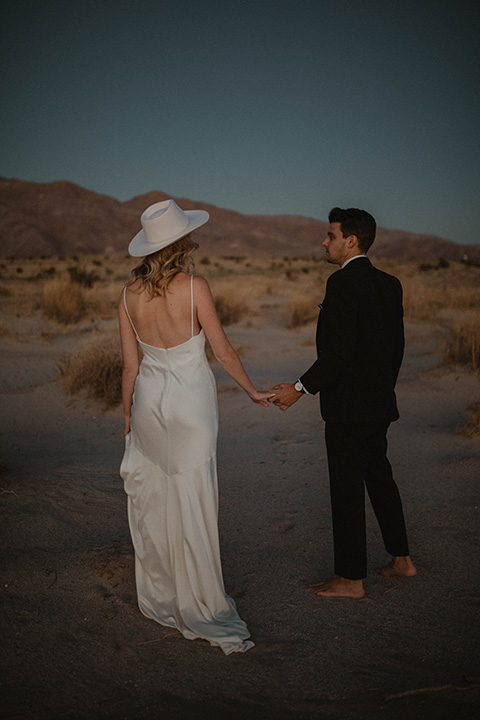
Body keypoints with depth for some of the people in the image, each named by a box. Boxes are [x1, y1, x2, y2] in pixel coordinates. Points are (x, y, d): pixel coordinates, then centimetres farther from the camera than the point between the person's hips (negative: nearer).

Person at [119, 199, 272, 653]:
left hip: (148, 399, 5)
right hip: (190, 399, -4)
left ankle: (158, 599, 28)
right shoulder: (194, 287, -13)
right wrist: (253, 392, 7)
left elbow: (129, 365, 4)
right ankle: (202, 611, 11)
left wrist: (128, 418, 14)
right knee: (191, 506, 1)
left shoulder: (130, 293, 0)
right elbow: (223, 351, -7)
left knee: (151, 501, 14)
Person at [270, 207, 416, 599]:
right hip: (380, 404, 9)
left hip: (348, 407, -9)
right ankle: (402, 559, 32)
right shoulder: (389, 284, 10)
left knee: (348, 491, 1)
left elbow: (339, 351, -23)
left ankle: (351, 579, 12)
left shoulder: (342, 282, -17)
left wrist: (301, 388, -16)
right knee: (380, 478, 21)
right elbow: (397, 345, 14)